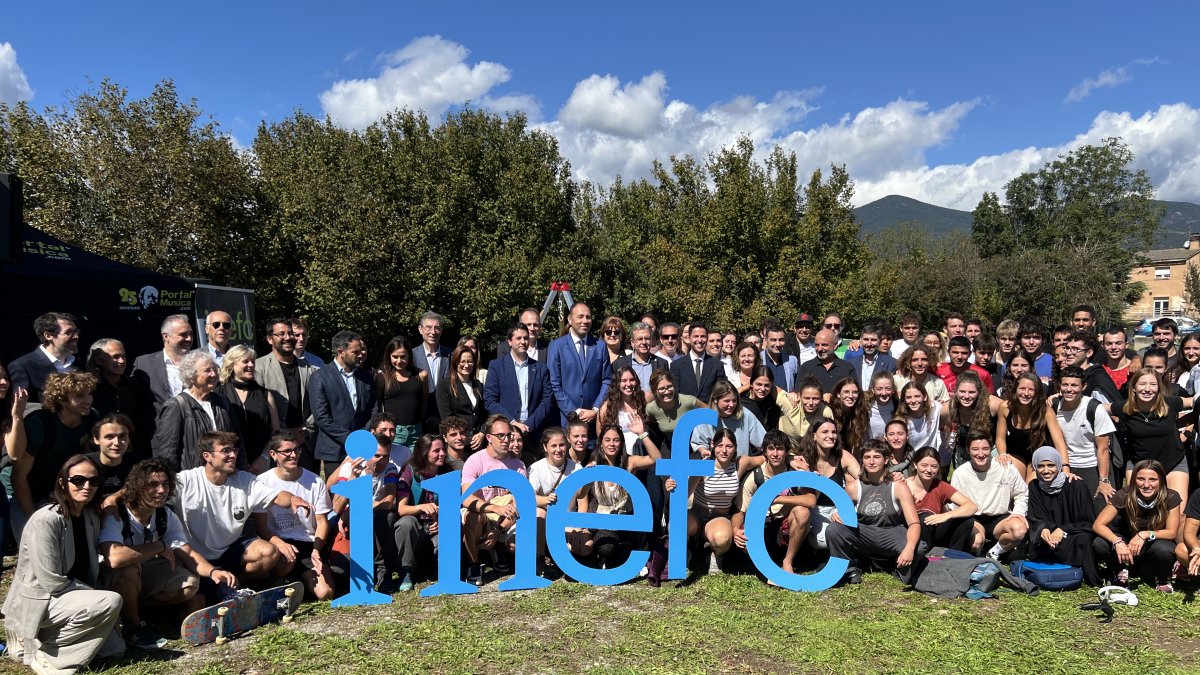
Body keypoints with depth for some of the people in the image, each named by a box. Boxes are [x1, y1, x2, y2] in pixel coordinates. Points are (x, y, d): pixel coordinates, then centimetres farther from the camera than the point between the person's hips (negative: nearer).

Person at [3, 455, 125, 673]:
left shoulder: (91, 517, 3)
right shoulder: (45, 520, -22)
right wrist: (98, 596, -15)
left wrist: (92, 595, -5)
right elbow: (53, 583, -24)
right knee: (111, 602, -28)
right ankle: (37, 649, -11)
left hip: (74, 598, 8)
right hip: (36, 604, -8)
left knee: (114, 648, 4)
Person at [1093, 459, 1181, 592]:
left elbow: (1171, 532, -14)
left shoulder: (1171, 498, -19)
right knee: (1099, 545, -31)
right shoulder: (1125, 495, -21)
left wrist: (1146, 534, -32)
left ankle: (1162, 579, -1)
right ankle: (1120, 571, 3)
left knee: (1164, 550, -36)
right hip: (1127, 543, 0)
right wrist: (1117, 542, -40)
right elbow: (1098, 525, -22)